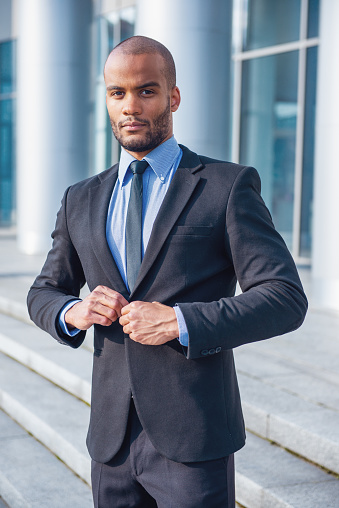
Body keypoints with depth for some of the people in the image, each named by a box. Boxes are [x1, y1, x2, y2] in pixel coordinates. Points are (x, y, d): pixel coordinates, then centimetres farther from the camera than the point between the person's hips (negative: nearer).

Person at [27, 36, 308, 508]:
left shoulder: (229, 185, -3)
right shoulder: (81, 200, 11)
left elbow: (286, 300, -9)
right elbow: (43, 294, 19)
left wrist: (180, 322, -20)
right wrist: (74, 312, -4)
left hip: (193, 438, -4)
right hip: (112, 440, 4)